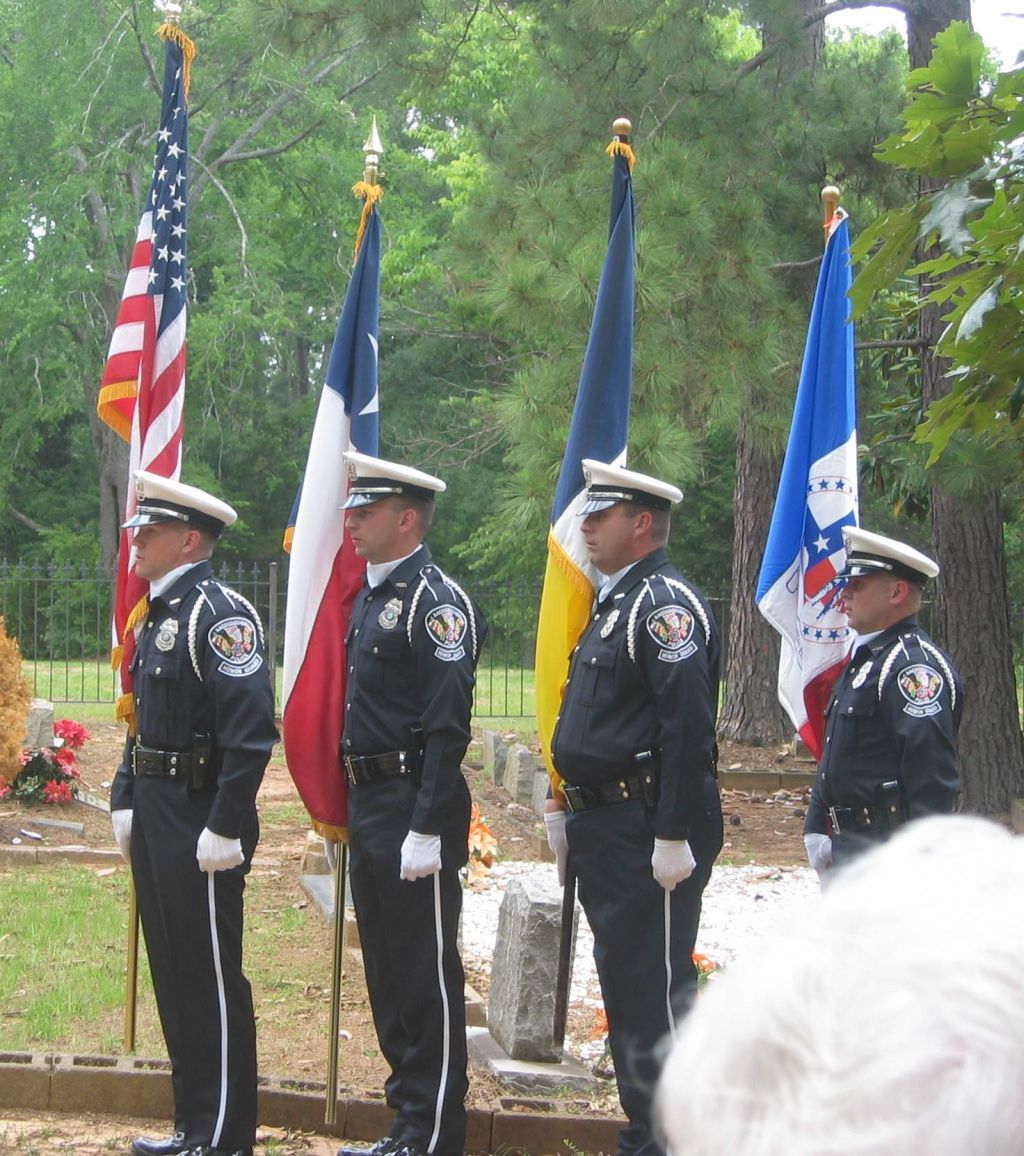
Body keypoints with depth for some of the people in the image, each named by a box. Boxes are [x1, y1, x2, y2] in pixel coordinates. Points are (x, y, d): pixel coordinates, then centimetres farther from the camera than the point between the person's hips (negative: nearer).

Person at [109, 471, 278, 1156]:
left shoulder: (220, 613, -15)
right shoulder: (159, 616, 14)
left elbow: (251, 731, -22)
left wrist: (224, 829, -23)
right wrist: (126, 802, 15)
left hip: (199, 828, -10)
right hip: (157, 819, 10)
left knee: (212, 980, -2)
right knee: (174, 974, 15)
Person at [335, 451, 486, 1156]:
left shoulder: (437, 600, -13)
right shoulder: (371, 597, 15)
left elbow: (448, 728, -19)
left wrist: (426, 832, -22)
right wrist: (346, 815, 18)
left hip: (416, 810, -10)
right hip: (369, 806, 10)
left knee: (428, 974, -2)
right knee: (387, 972, 14)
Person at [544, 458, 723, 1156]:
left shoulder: (667, 603, -14)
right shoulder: (614, 602, 17)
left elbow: (689, 729, -22)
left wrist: (674, 838, -24)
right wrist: (568, 812, 19)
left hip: (650, 829, -10)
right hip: (603, 824, 10)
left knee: (655, 987, -7)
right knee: (621, 980, 14)